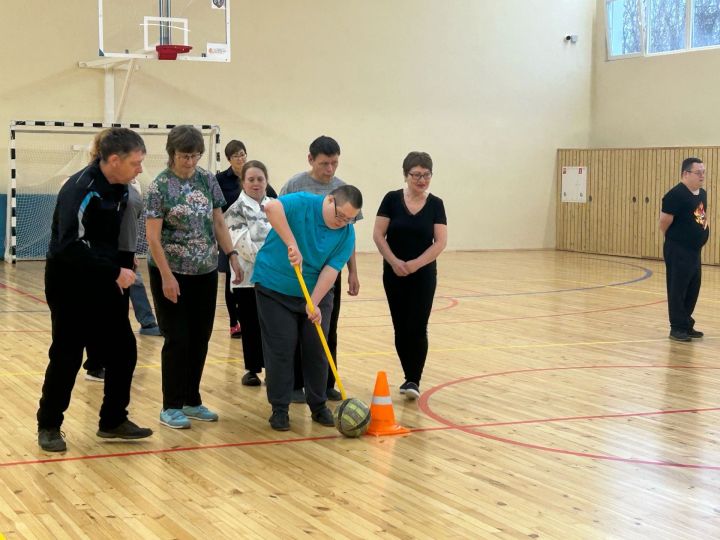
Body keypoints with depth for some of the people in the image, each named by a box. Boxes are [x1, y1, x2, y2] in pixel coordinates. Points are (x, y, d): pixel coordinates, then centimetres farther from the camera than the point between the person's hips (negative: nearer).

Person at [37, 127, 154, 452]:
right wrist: (115, 272, -27)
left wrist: (121, 273, 6)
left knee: (123, 350, 6)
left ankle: (113, 421, 19)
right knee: (66, 357, 0)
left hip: (104, 284, 8)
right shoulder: (81, 190, -23)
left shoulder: (120, 189, 3)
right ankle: (48, 426, 17)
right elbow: (71, 246, -31)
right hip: (70, 285, -8)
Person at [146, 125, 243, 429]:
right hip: (172, 273, -5)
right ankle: (171, 407, 8)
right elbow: (153, 237, -13)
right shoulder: (159, 187, -11)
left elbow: (218, 223, 11)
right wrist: (167, 277, -17)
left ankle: (191, 401, 22)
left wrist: (231, 254, 2)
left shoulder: (207, 180, 4)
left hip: (205, 273, 5)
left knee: (200, 339, 9)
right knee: (177, 339, -2)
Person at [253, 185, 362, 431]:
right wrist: (292, 244, -42)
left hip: (316, 293, 4)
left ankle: (318, 406, 19)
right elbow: (272, 207, -37)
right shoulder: (303, 204, -18)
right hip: (275, 289, -4)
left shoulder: (347, 234, -7)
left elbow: (331, 270, -15)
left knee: (316, 349, 5)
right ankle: (279, 409, 6)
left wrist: (314, 303, -26)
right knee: (281, 349, -3)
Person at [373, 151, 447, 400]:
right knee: (401, 328, 5)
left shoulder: (435, 204, -1)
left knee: (417, 328, -7)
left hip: (424, 275, 0)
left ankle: (414, 380, -2)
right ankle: (410, 377, 17)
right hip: (394, 274, 0)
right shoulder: (392, 199, -3)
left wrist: (416, 264, -16)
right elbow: (378, 235, -4)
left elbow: (440, 242, -6)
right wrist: (394, 262, -16)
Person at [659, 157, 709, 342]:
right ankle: (677, 328, 6)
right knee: (678, 290, -1)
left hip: (695, 250, 8)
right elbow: (664, 223, -16)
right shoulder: (676, 195, -17)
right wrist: (674, 239, 0)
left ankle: (687, 325, 24)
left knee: (693, 290, 14)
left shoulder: (702, 194, 10)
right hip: (678, 252, -8)